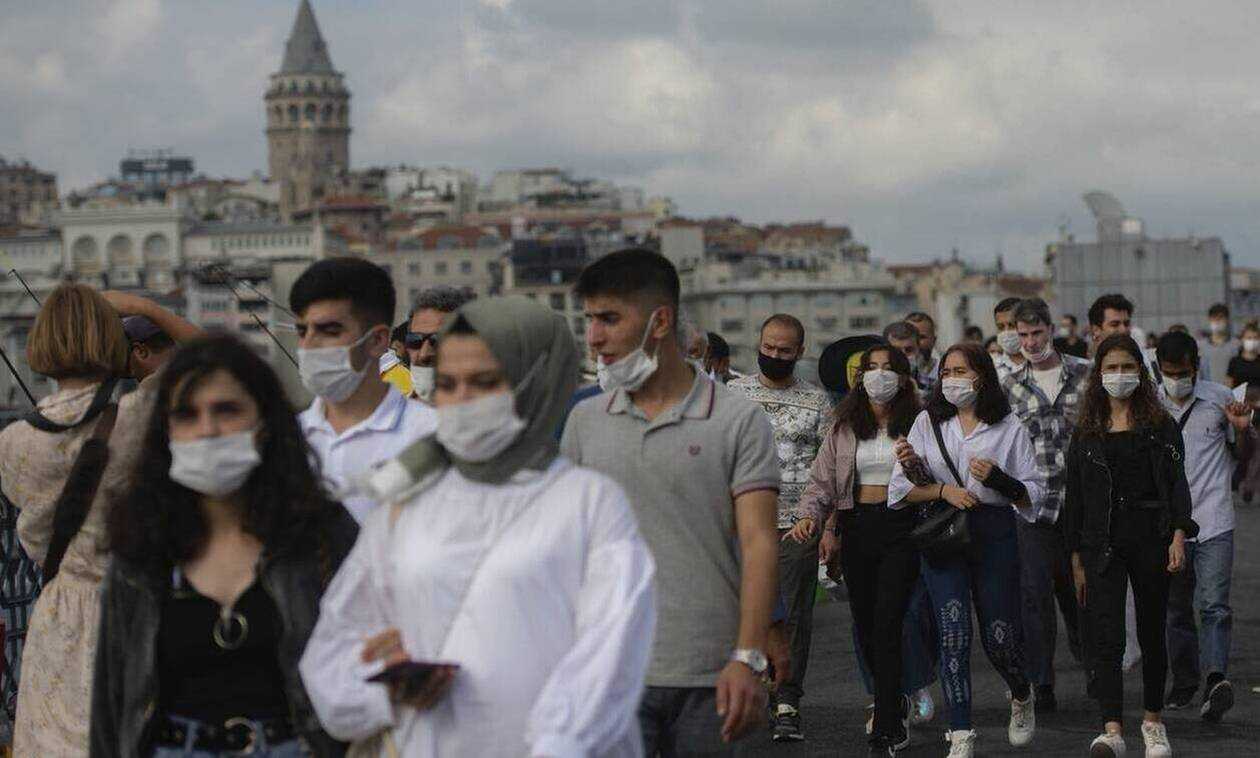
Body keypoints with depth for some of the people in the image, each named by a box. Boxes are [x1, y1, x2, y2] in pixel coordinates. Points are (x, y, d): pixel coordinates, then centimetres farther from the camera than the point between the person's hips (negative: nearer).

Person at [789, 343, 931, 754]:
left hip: (901, 527, -4)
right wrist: (809, 516, -11)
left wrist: (916, 464, -20)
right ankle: (896, 704, 34)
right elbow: (822, 481, 7)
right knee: (866, 628, 9)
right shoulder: (845, 427, 9)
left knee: (886, 627, -12)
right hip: (857, 528, 4)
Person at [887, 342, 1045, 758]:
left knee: (1000, 636, 1)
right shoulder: (928, 423, 9)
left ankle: (1022, 696, 36)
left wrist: (999, 480, -13)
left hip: (995, 535, -1)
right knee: (953, 634, -7)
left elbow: (1034, 493, 4)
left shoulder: (1010, 428, 5)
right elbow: (900, 487, 5)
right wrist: (944, 490, -11)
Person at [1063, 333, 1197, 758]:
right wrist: (1076, 559, 6)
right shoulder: (1085, 433, 8)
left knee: (1151, 634, 9)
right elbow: (1075, 496, 9)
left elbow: (1176, 483, 0)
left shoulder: (1161, 427, 4)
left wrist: (1179, 535, -14)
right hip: (1103, 544, 0)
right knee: (1106, 638, -11)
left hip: (1150, 538, 0)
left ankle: (1153, 722, 26)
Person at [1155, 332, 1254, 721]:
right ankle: (1184, 682, 23)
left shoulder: (1220, 399, 2)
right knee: (1176, 609, 10)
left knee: (1214, 605, -15)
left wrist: (1242, 429, -8)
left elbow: (1244, 457, 12)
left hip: (1213, 522, -2)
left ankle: (1216, 679, -28)